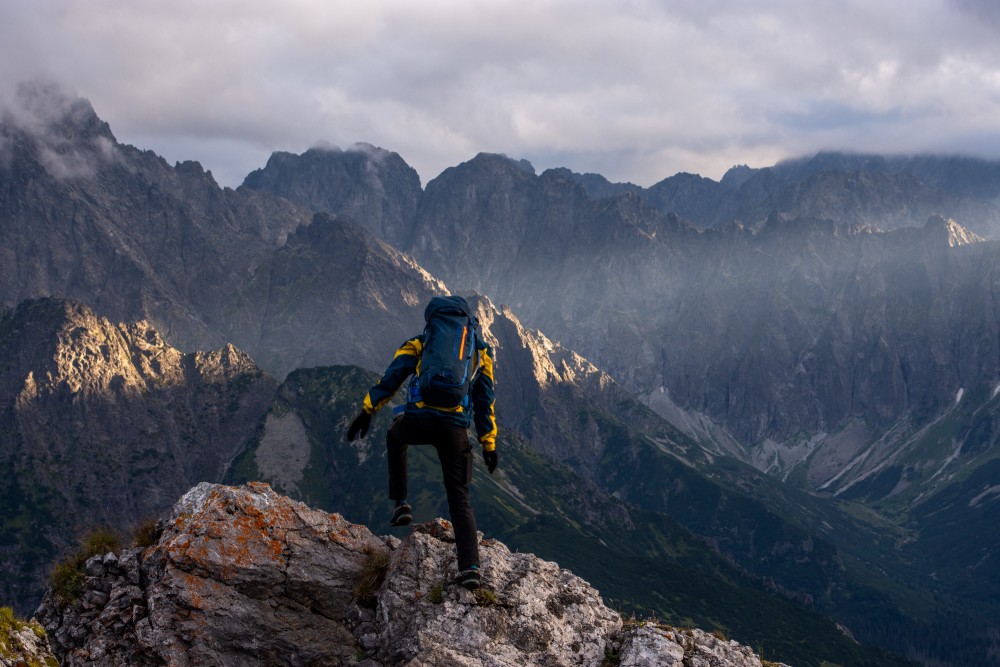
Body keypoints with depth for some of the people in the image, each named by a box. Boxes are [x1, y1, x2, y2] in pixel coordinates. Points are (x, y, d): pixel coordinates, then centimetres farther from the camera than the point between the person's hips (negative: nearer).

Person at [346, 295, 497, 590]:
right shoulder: (480, 349, 19)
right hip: (456, 430, 1)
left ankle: (401, 503, 27)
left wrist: (367, 410, 8)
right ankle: (470, 568, -3)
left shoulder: (420, 342, 15)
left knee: (395, 436, 37)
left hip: (418, 421, -1)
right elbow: (485, 400, 18)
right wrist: (489, 444, 20)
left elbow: (391, 377, 6)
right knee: (459, 499, 12)